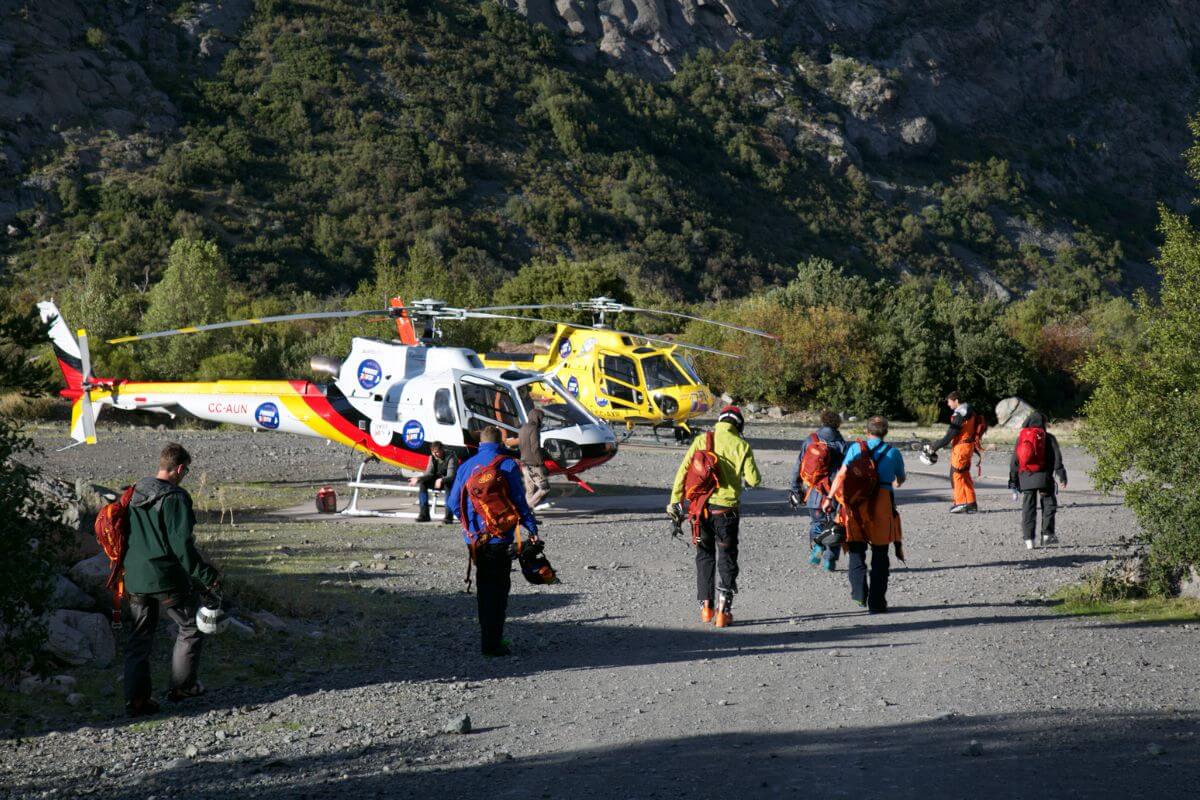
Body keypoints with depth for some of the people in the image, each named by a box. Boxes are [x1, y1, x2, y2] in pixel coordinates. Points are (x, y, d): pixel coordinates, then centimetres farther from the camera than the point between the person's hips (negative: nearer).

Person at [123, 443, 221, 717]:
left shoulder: (134, 494, 8)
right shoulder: (175, 498, -16)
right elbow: (182, 545, -20)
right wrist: (207, 575, -12)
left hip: (135, 579, 7)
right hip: (167, 580, -7)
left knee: (139, 638, 12)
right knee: (190, 628, 14)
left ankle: (136, 698, 9)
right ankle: (182, 686, 17)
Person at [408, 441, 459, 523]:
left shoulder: (450, 457, -20)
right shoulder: (433, 457, -1)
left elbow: (451, 476, -30)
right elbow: (429, 473, -5)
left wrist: (441, 480, -50)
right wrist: (418, 479, -22)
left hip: (451, 482, -6)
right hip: (437, 480, 6)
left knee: (447, 484, -39)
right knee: (422, 483, -16)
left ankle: (448, 516, -38)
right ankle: (424, 514, -16)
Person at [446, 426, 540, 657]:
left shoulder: (466, 466, 6)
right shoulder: (507, 465, -7)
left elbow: (453, 502, 8)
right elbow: (519, 501, -10)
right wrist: (532, 528, 0)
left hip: (473, 539, 5)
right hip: (499, 538, -5)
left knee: (484, 587, 17)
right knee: (498, 589, 0)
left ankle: (487, 638, 23)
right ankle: (492, 643, -5)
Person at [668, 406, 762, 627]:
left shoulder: (702, 441, 1)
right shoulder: (741, 446, -3)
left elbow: (683, 471, -4)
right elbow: (754, 479, -7)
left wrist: (675, 501, 0)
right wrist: (747, 478, 17)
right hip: (726, 508, -2)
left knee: (704, 557, 16)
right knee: (727, 560, 7)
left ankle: (706, 605, 12)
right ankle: (723, 609, -2)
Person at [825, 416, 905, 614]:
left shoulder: (856, 448, 4)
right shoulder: (893, 452, 7)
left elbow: (841, 474, -8)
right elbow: (901, 479, 22)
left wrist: (830, 498, -9)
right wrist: (896, 483, 45)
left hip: (856, 503, 0)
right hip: (883, 505, 0)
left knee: (856, 551, 14)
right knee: (880, 557, 9)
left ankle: (859, 591, -3)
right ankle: (876, 603, 6)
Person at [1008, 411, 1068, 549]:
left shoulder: (1021, 438, 9)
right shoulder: (1048, 438, 0)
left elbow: (1014, 461, 10)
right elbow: (1057, 458, -7)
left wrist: (1013, 480, 15)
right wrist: (1061, 475, -7)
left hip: (1025, 477, 3)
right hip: (1043, 477, -3)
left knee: (1028, 508, 6)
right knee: (1049, 504, 10)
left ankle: (1028, 538, 1)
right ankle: (1047, 534, 3)